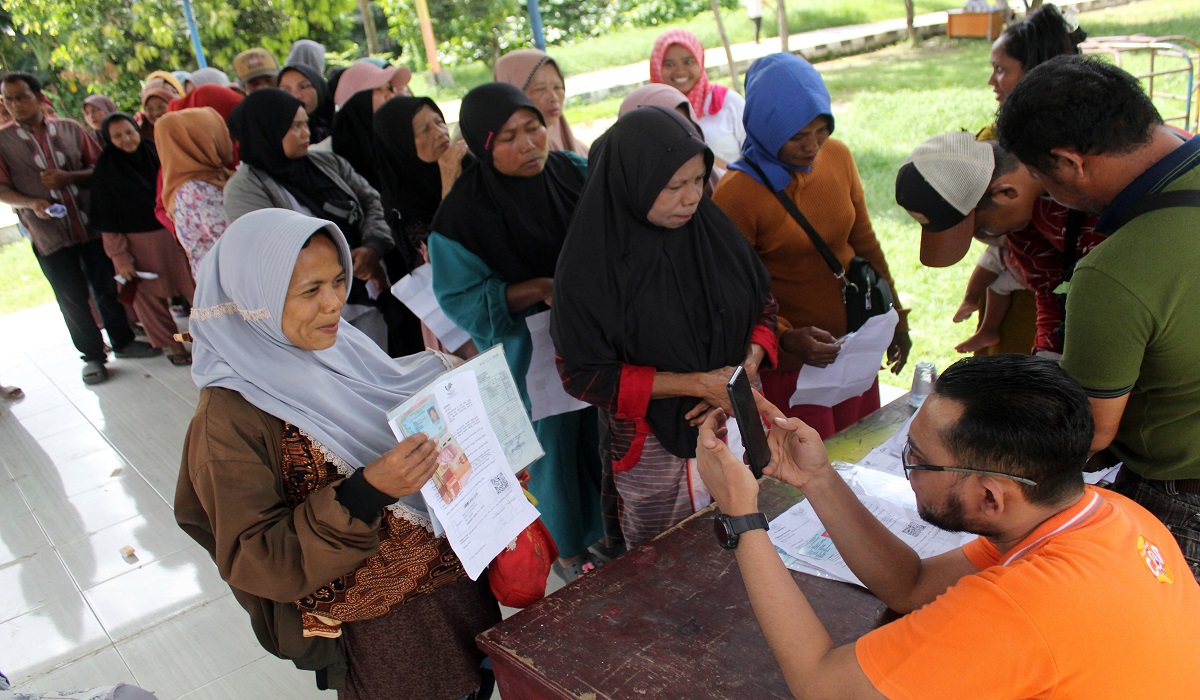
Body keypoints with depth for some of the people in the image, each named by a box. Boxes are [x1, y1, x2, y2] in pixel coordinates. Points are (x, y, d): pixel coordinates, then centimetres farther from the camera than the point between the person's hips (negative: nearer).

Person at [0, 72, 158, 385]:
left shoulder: (69, 129, 4)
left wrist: (67, 177, -14)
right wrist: (31, 203, -20)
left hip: (91, 226, 2)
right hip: (49, 234, -1)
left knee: (108, 287, 11)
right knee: (73, 298, 6)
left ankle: (123, 341, 28)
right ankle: (93, 356, 18)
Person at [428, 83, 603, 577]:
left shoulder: (575, 171, -6)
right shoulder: (463, 211, -17)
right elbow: (462, 297, -14)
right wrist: (541, 288, -25)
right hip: (531, 351, -3)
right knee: (554, 443, 13)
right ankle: (570, 546, 40)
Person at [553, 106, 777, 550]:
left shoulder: (713, 227, -6)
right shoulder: (588, 264, -19)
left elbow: (764, 303, 7)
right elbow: (584, 375, -18)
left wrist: (749, 365, -15)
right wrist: (697, 384, -22)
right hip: (653, 446, -4)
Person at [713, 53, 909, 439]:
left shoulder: (838, 156, -2)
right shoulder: (736, 194, -20)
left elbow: (864, 243, 9)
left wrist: (895, 320, 13)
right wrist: (786, 338, -29)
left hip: (855, 345, 6)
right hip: (790, 363, -5)